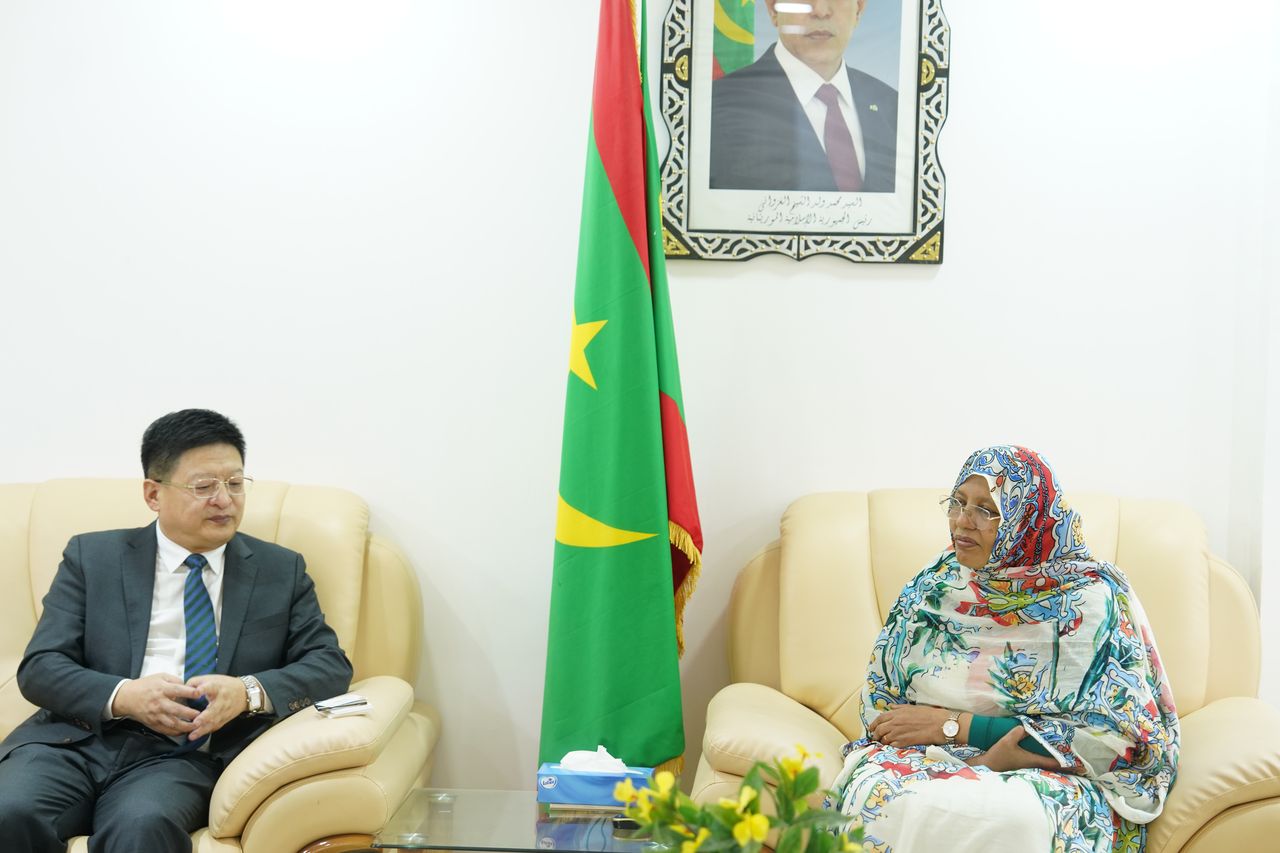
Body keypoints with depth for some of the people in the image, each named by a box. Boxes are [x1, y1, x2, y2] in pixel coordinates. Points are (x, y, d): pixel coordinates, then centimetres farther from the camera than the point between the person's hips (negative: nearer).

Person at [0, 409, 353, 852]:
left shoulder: (282, 570, 13)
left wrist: (250, 691, -15)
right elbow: (39, 667, 6)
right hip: (79, 739, 1)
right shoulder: (92, 556, 13)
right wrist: (122, 696, -15)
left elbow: (330, 665, 6)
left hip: (186, 755, -1)